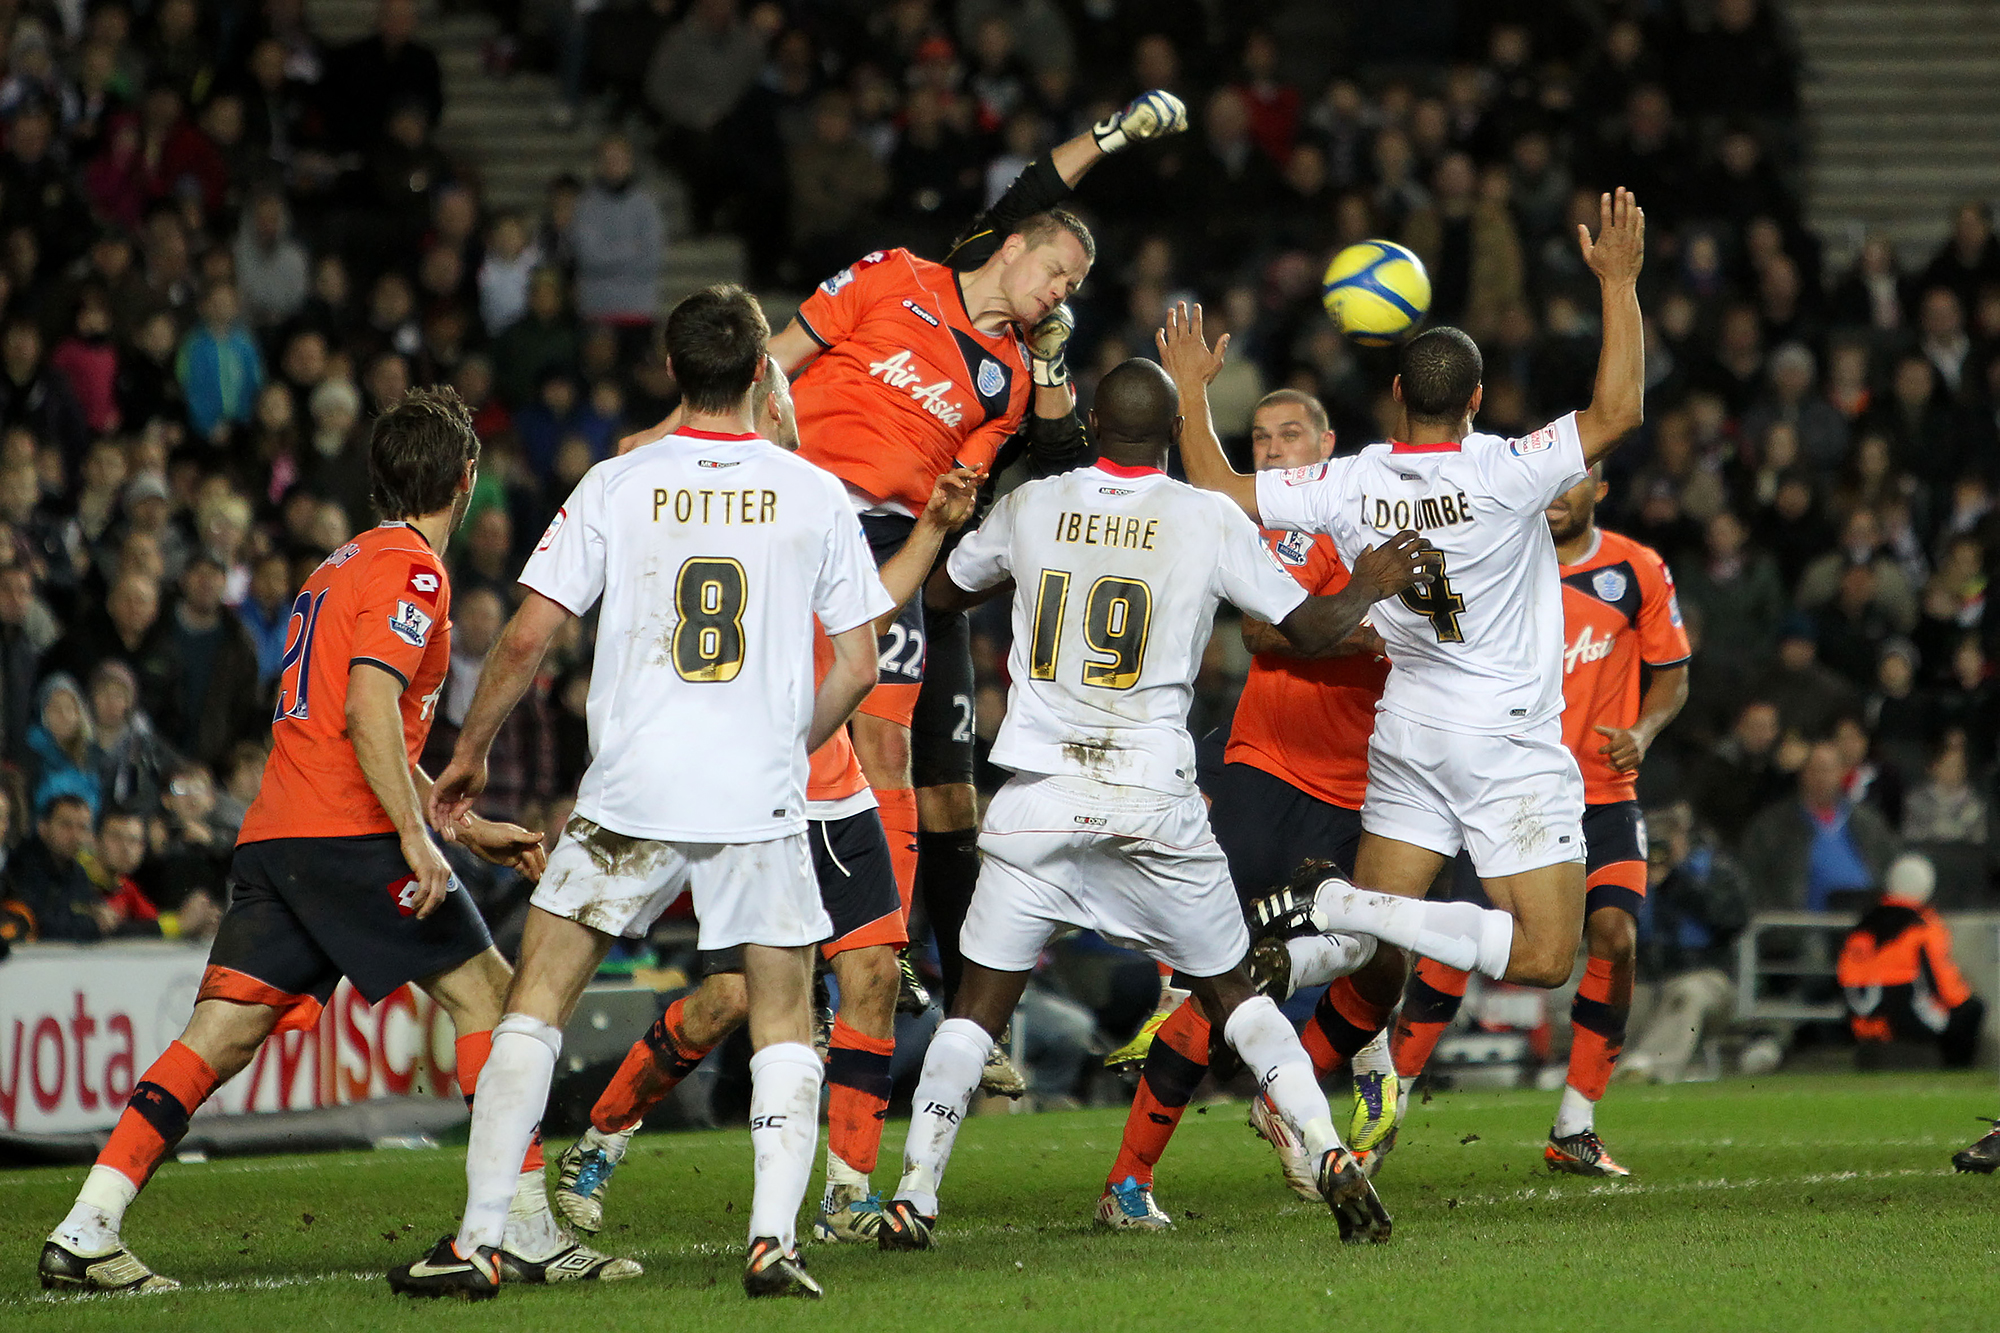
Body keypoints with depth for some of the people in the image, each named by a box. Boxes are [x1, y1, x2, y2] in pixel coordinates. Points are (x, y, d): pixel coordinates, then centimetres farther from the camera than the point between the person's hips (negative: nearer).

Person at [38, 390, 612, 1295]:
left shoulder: (341, 567, 26)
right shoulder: (410, 570, -5)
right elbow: (370, 712, -18)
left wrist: (469, 829, 32)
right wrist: (417, 837, -21)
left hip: (274, 834, 9)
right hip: (351, 835, -9)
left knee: (221, 1034, 2)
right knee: (485, 993, 0)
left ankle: (85, 1234, -8)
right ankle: (527, 1236, -4)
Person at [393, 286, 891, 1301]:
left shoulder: (617, 486, 0)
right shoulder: (815, 494, 2)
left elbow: (528, 637, -1)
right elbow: (856, 664, 4)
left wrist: (470, 752, 13)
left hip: (631, 795, -1)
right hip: (762, 800, 1)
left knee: (534, 1006, 7)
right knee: (785, 1029, 11)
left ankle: (479, 1242, 1)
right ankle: (773, 1239, -5)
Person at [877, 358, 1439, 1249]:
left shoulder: (1031, 509, 3)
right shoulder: (1210, 523, -2)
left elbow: (944, 591, 22)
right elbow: (1311, 631, 6)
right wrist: (1369, 587, 25)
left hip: (1039, 800, 0)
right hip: (1155, 803, 0)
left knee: (979, 1003, 7)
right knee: (1230, 992, 14)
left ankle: (913, 1198, -2)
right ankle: (1331, 1159, 2)